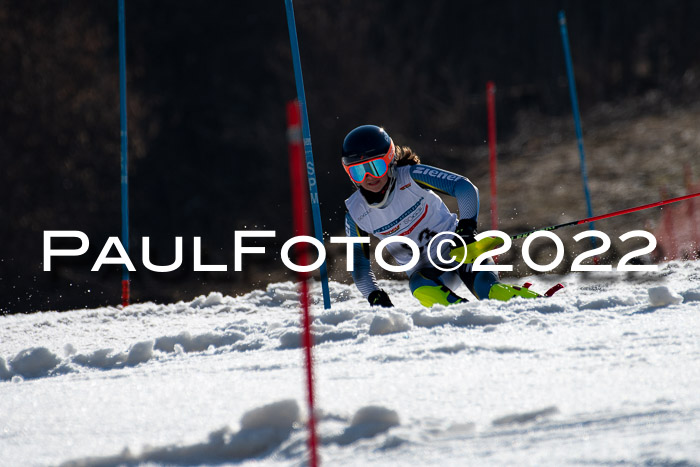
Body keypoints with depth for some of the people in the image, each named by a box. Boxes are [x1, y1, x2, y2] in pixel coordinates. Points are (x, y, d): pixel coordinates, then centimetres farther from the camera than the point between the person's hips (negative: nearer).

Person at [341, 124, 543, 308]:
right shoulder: (355, 214, -7)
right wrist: (375, 297, -13)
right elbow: (359, 266, 3)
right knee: (422, 290, -34)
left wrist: (466, 227, -35)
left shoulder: (411, 177, -17)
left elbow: (465, 188, -23)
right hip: (425, 270, 3)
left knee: (489, 291, -30)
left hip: (456, 247, -3)